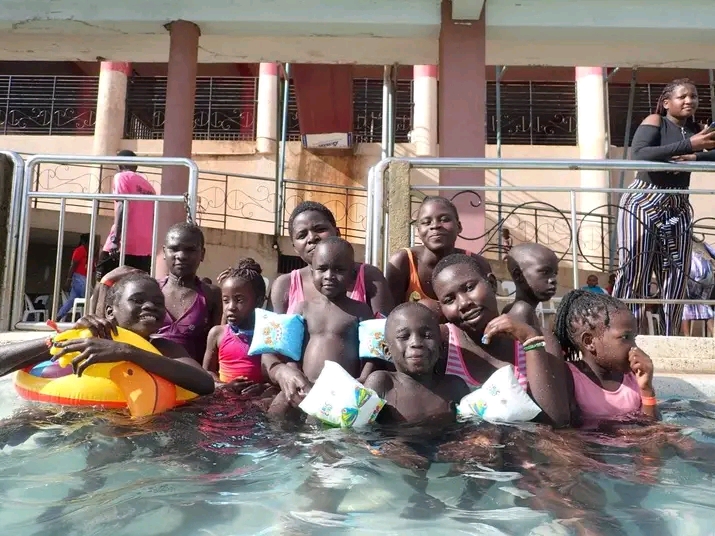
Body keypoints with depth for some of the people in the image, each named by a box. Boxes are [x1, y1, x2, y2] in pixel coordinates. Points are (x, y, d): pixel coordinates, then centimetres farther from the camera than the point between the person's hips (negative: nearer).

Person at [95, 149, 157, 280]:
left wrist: (115, 239, -17)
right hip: (145, 250, 6)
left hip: (123, 246, -6)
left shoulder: (122, 177, 5)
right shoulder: (148, 185, 22)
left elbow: (122, 207, -11)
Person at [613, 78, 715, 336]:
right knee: (633, 273, -10)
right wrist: (688, 145, -26)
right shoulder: (655, 122, -1)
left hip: (678, 208, 6)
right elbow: (638, 155, -21)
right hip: (644, 203, -6)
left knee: (676, 278, 3)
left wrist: (694, 157, -17)